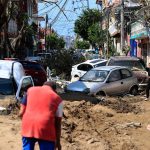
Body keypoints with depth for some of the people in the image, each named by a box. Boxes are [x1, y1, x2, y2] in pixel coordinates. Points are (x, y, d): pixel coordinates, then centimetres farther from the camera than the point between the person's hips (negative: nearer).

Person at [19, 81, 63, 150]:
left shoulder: (30, 90, 19)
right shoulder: (57, 98, 15)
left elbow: (21, 113, 13)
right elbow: (58, 123, 12)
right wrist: (58, 141, 20)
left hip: (28, 127, 2)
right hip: (45, 129, -2)